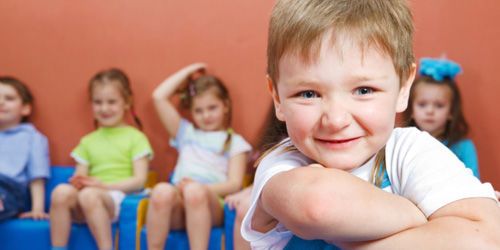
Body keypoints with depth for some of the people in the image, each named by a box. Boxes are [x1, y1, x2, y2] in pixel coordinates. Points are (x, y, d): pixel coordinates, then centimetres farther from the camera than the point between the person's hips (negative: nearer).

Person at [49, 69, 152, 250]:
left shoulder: (136, 137, 8)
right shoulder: (88, 141, 22)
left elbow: (139, 180, -1)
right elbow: (80, 177, 16)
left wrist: (105, 185, -13)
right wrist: (78, 182, -8)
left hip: (119, 199, -4)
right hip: (85, 208, 4)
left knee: (89, 195, -36)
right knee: (61, 192, -28)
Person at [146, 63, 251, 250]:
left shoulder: (235, 142, 18)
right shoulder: (186, 133, 29)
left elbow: (234, 184, 3)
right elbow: (158, 96, 23)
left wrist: (200, 188, -14)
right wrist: (188, 71, 26)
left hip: (211, 204, -2)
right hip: (178, 206, 2)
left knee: (194, 191, -38)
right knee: (162, 190, -34)